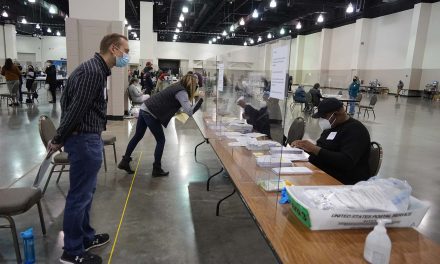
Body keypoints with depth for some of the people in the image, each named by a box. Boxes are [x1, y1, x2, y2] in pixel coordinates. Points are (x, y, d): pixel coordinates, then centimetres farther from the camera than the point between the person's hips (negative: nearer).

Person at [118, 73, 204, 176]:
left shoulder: (177, 86, 13)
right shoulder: (182, 92, -13)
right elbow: (189, 112, -23)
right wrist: (200, 101, -18)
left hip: (144, 109, 9)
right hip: (150, 114, -9)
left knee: (137, 136, 18)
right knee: (161, 140, 5)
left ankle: (125, 162, 29)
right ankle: (157, 169, 13)